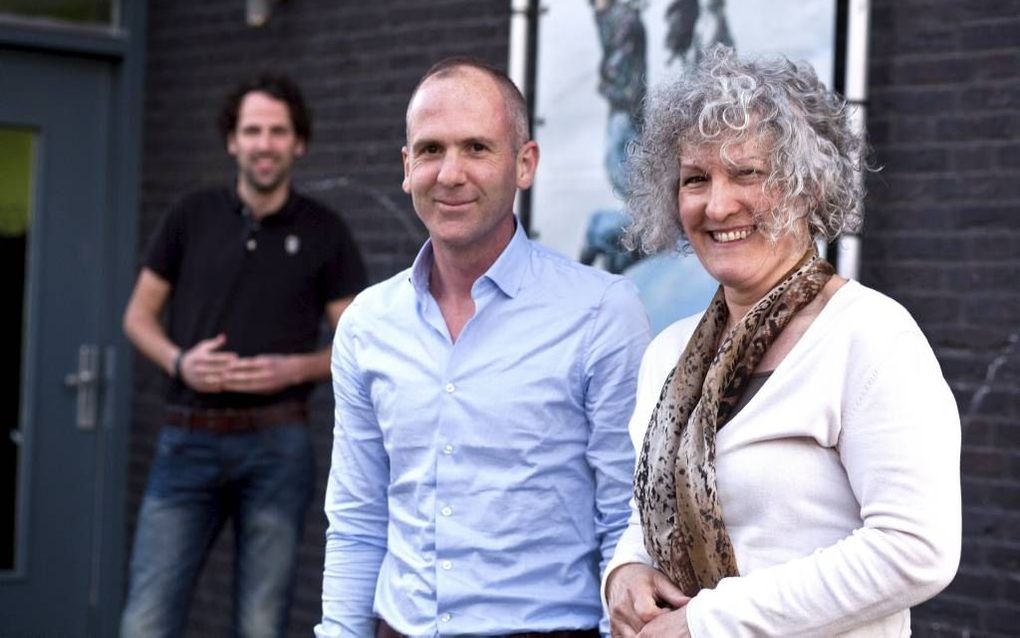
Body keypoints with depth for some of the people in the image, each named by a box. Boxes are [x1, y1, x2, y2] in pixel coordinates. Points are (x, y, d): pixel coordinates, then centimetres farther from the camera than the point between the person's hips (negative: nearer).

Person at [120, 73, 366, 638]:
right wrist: (179, 360, -9)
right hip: (188, 440, 1)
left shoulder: (324, 232, 3)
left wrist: (296, 368, -14)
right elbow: (138, 316, 10)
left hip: (277, 445, -1)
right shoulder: (192, 217, 5)